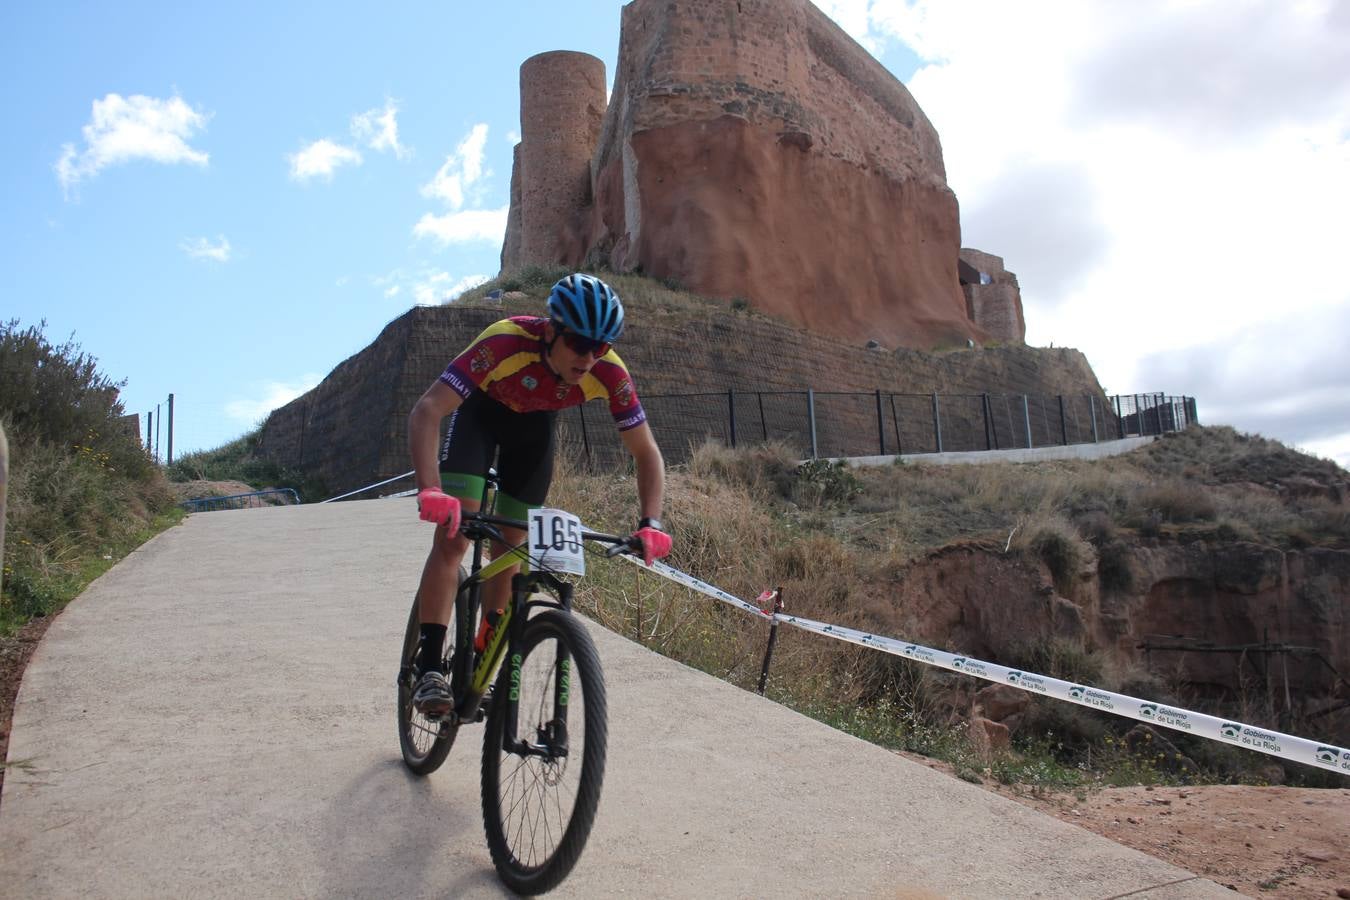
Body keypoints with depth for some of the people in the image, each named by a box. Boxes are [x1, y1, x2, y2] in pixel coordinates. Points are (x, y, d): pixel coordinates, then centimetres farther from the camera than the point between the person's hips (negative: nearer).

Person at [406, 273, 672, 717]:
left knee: (510, 546, 5)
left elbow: (647, 453, -22)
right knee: (454, 535, -18)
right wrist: (429, 489, -58)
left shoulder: (608, 373, -31)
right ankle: (430, 667, -11)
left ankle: (482, 661, 24)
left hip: (536, 421, 3)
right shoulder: (506, 342, -41)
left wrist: (650, 523, -36)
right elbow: (427, 410, -45)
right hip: (480, 410, -3)